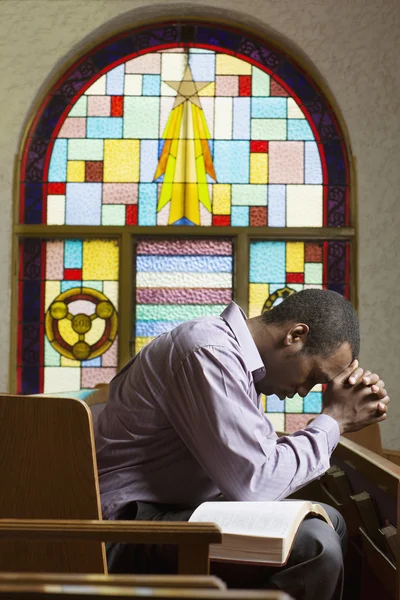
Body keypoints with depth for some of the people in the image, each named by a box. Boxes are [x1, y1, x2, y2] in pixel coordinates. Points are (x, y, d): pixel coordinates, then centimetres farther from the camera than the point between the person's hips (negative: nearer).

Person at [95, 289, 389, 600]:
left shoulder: (234, 351, 9)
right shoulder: (210, 353, -22)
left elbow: (264, 456, 10)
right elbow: (255, 482, -25)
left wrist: (337, 420, -1)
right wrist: (333, 421, -11)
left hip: (180, 507, 10)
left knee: (329, 523, 12)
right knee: (314, 545, -22)